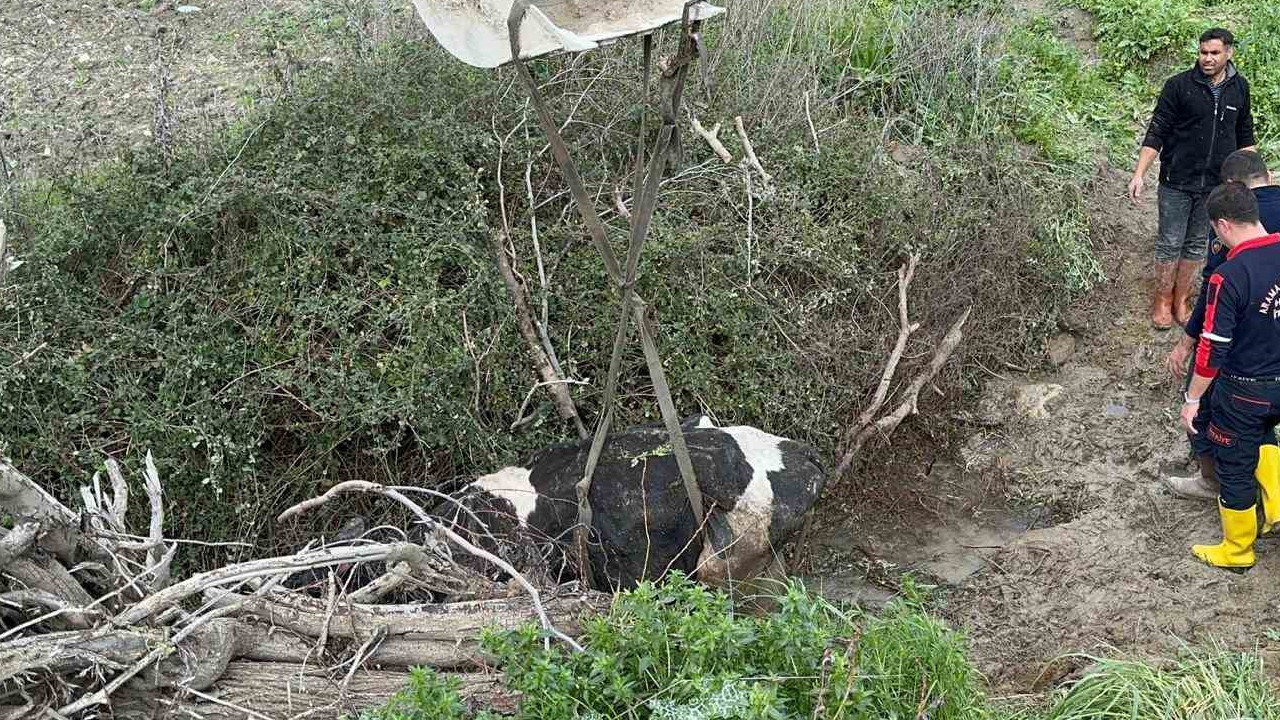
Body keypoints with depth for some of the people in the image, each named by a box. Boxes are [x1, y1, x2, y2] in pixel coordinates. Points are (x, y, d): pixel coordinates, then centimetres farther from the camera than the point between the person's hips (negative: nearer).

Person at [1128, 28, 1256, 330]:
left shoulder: (1239, 88, 2)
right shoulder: (1179, 86, -10)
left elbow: (1245, 136, 15)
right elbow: (1157, 133, -8)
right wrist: (1139, 174, -15)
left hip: (1216, 186, 3)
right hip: (1176, 183, -3)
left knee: (1197, 244, 12)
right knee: (1170, 243, 5)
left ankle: (1182, 299, 26)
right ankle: (1163, 301, 20)